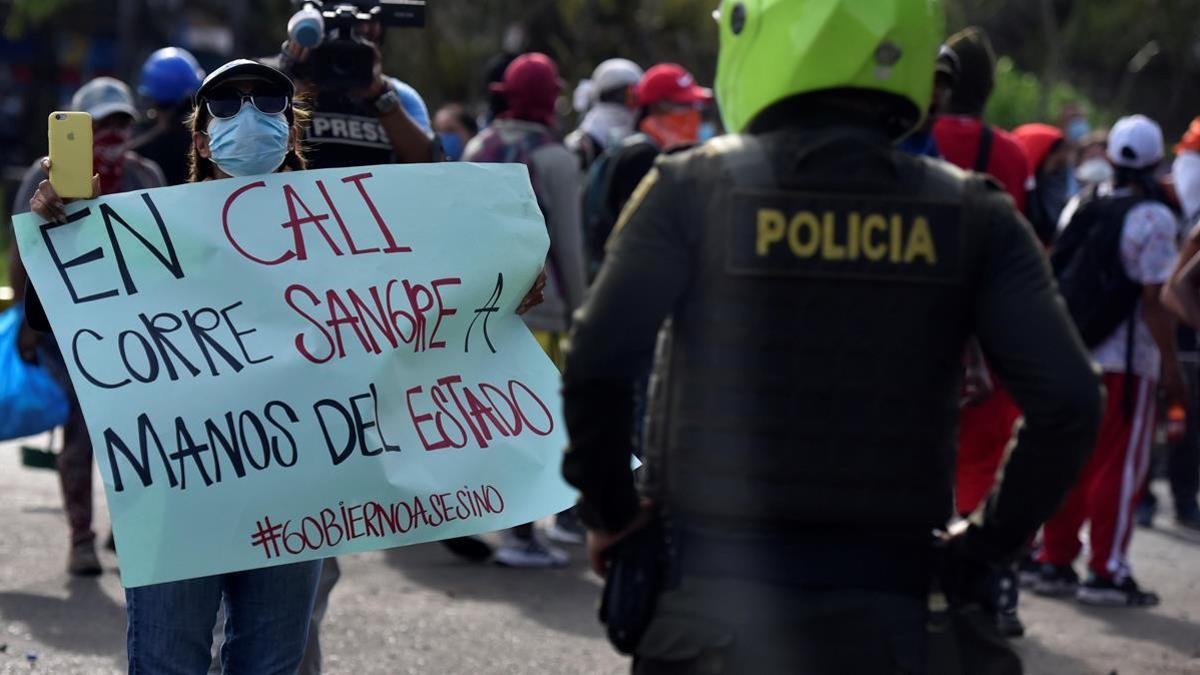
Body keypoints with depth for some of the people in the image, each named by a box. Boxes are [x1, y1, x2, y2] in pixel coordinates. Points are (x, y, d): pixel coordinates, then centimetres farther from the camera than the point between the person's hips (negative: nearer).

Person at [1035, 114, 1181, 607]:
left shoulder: (1080, 207, 7)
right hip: (1127, 360, -6)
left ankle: (1055, 563, 15)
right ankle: (1105, 572, 1)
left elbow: (1059, 275, 13)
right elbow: (1154, 299, -15)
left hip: (1072, 356, 6)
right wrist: (1171, 365, -10)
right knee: (1120, 467, 1)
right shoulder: (1152, 218, -13)